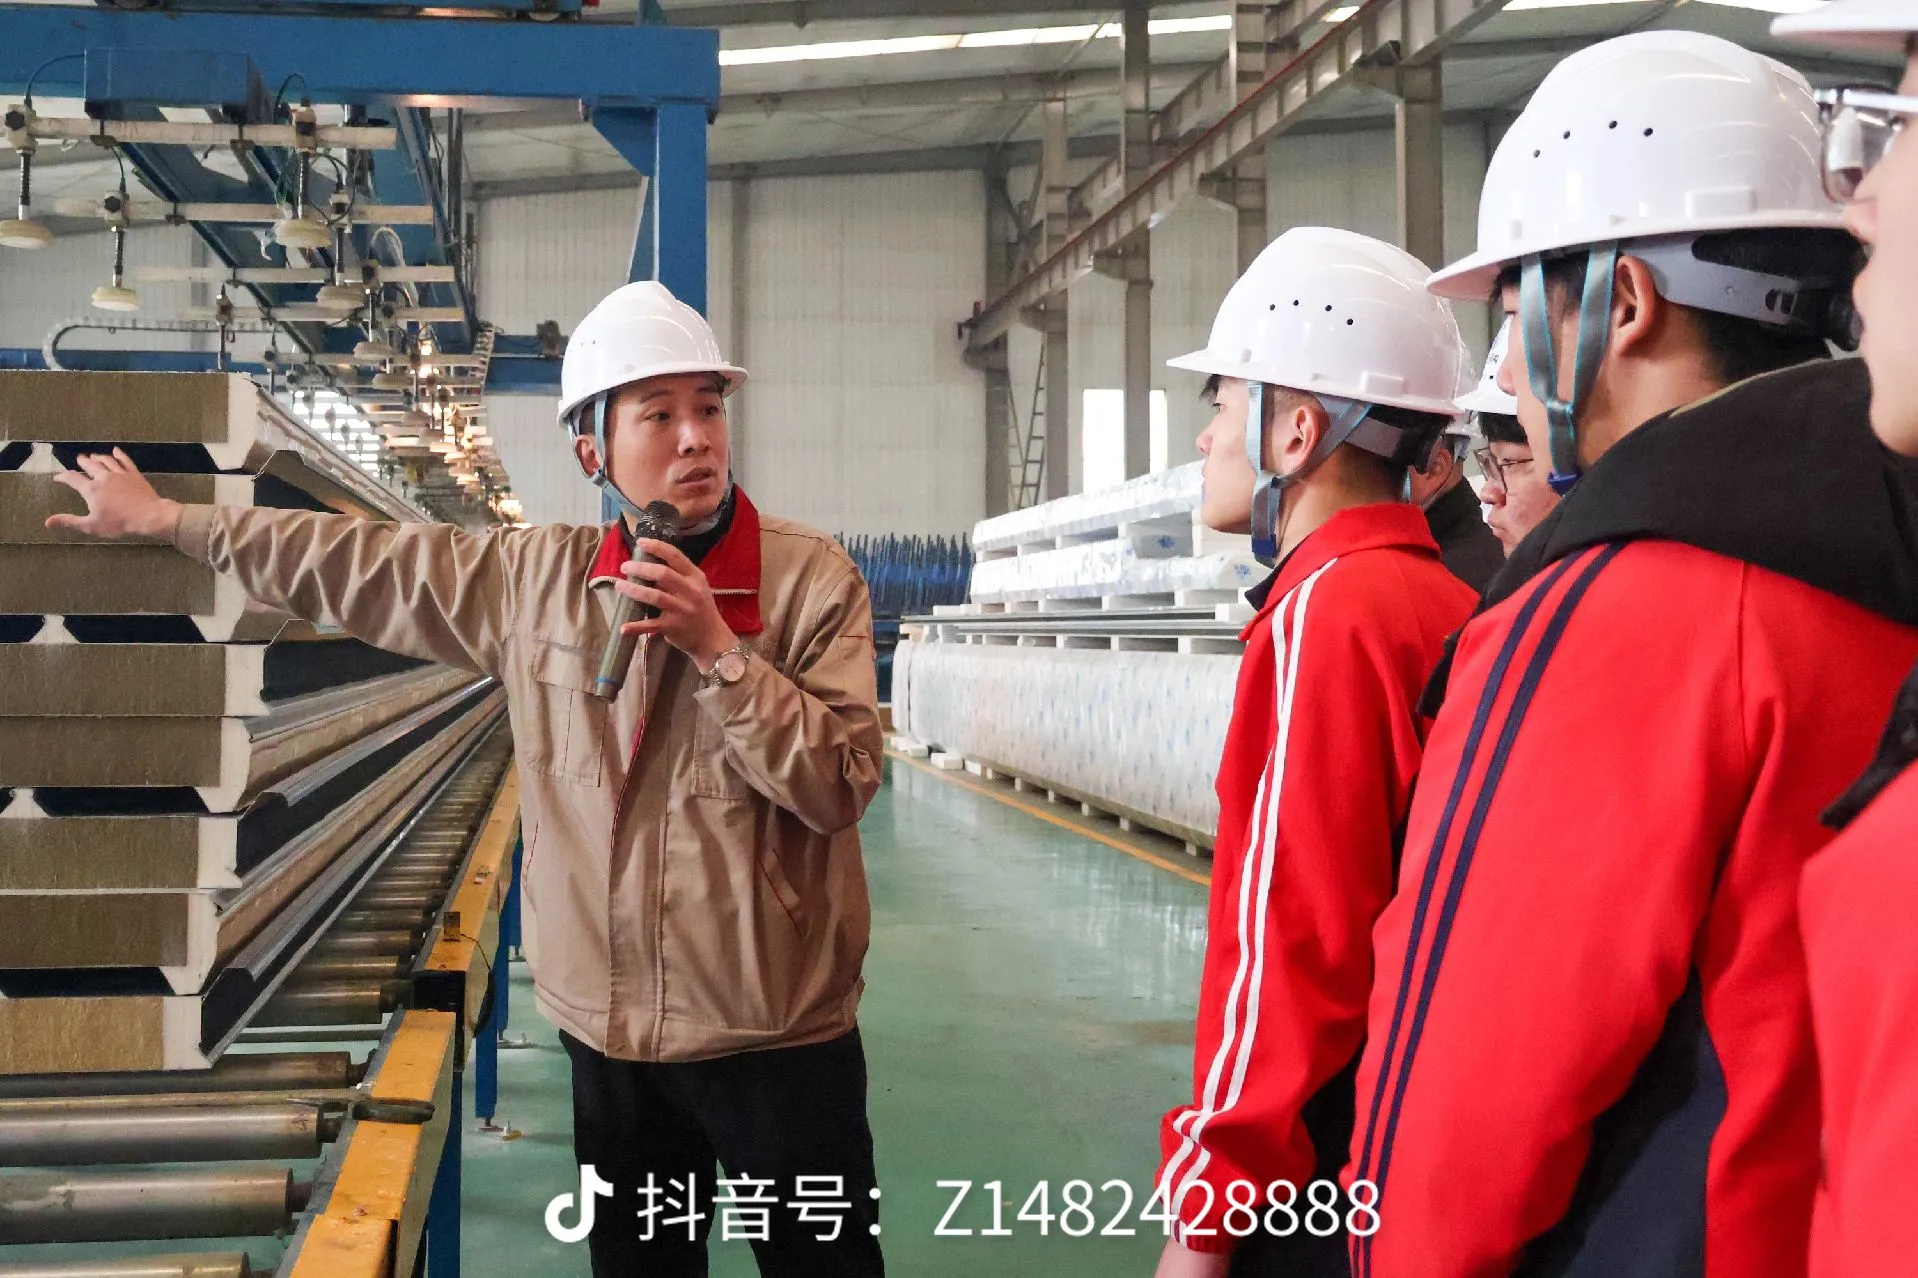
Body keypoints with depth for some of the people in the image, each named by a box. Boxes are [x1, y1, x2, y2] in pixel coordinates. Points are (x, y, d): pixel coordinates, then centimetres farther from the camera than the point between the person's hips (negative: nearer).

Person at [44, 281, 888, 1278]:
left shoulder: (813, 579, -10)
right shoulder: (533, 580, 1)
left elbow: (839, 786, -15)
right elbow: (363, 565, 12)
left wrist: (718, 648, -24)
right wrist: (163, 518, 19)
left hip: (778, 1036, -3)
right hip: (610, 1029, 4)